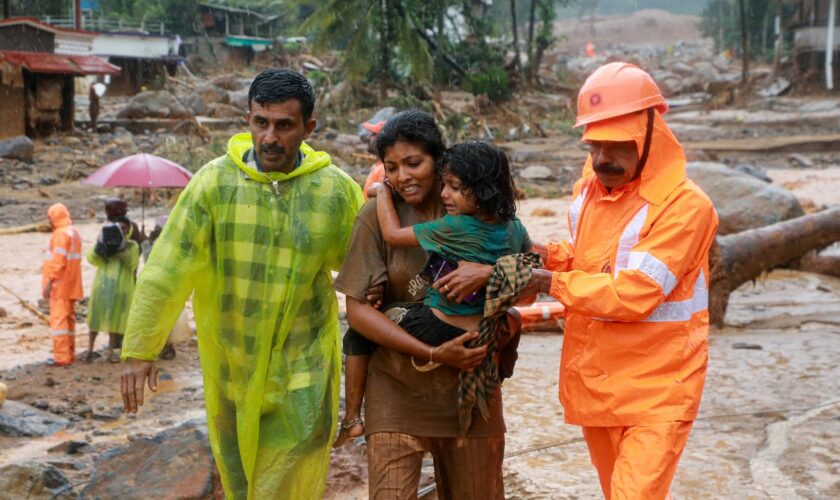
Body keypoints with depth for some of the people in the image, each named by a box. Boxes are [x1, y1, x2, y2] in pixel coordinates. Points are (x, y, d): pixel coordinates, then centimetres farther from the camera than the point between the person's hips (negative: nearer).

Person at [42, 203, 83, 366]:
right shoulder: (74, 233, 16)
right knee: (69, 319, 13)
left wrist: (48, 283, -19)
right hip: (71, 285, 10)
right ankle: (70, 354, 18)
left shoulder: (61, 234, -14)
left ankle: (62, 356, -11)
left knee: (58, 319, -9)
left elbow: (58, 261, -20)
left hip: (60, 285, -10)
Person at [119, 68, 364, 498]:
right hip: (229, 363, 1)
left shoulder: (337, 190, -8)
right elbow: (167, 268, -11)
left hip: (302, 366, -1)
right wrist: (140, 348, -13)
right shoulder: (214, 182, -10)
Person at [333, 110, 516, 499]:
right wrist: (434, 354, -16)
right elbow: (358, 310, -9)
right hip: (398, 388, -2)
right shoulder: (378, 214, -6)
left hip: (470, 385, 2)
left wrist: (489, 272, -20)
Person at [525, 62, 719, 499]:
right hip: (593, 382, 7)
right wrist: (548, 255, 0)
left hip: (655, 391, -7)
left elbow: (632, 295, -25)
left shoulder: (683, 206, -19)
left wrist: (551, 282, -17)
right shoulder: (588, 191, 5)